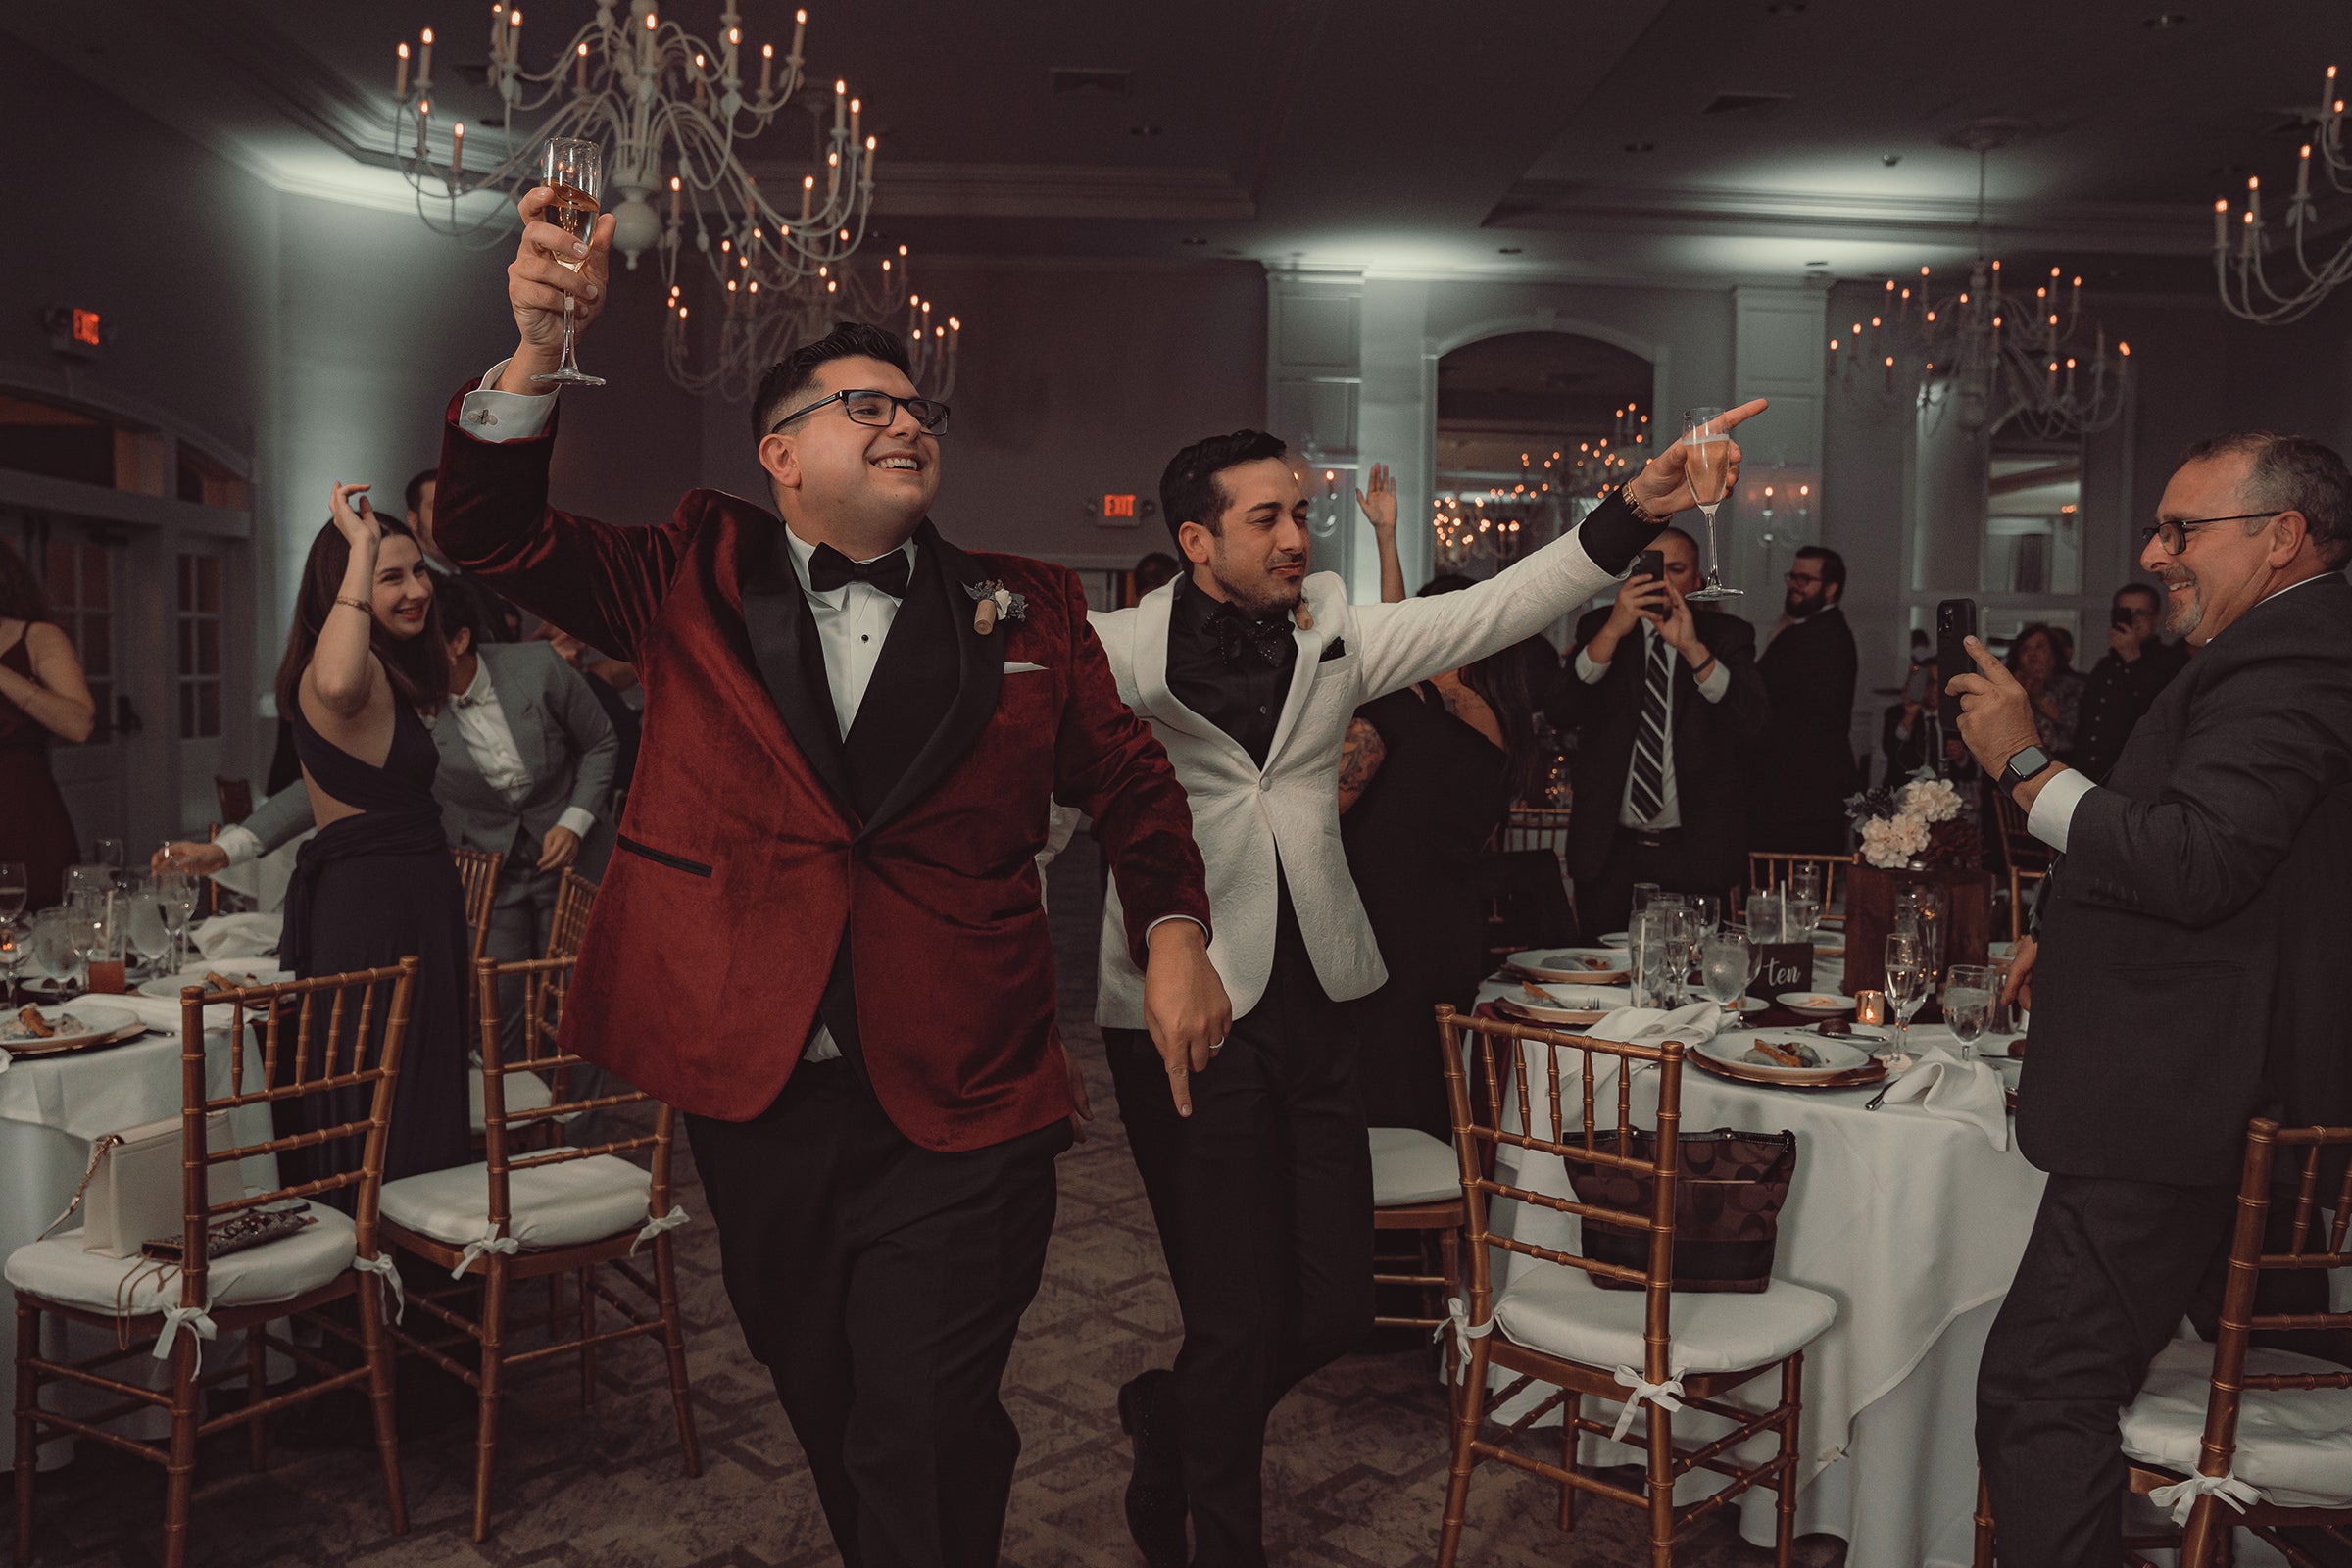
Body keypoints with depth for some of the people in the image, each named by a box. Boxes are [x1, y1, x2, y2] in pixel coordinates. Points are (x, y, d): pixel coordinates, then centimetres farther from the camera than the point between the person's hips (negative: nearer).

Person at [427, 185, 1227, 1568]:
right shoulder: (695, 581, 6)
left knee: (923, 1444, -2)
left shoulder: (1026, 610, 6)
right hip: (756, 1091, 2)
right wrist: (538, 348, -15)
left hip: (958, 1105, -1)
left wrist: (1174, 933, 0)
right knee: (829, 1416, 20)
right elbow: (496, 532, 1)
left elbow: (1128, 779, 13)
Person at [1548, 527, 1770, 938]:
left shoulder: (1727, 635, 3)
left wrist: (1694, 649, -27)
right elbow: (1561, 716, -11)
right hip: (1609, 849, 1)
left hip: (1694, 852, -1)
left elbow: (1757, 723, -15)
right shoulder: (1598, 629, 5)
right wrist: (1612, 631, -23)